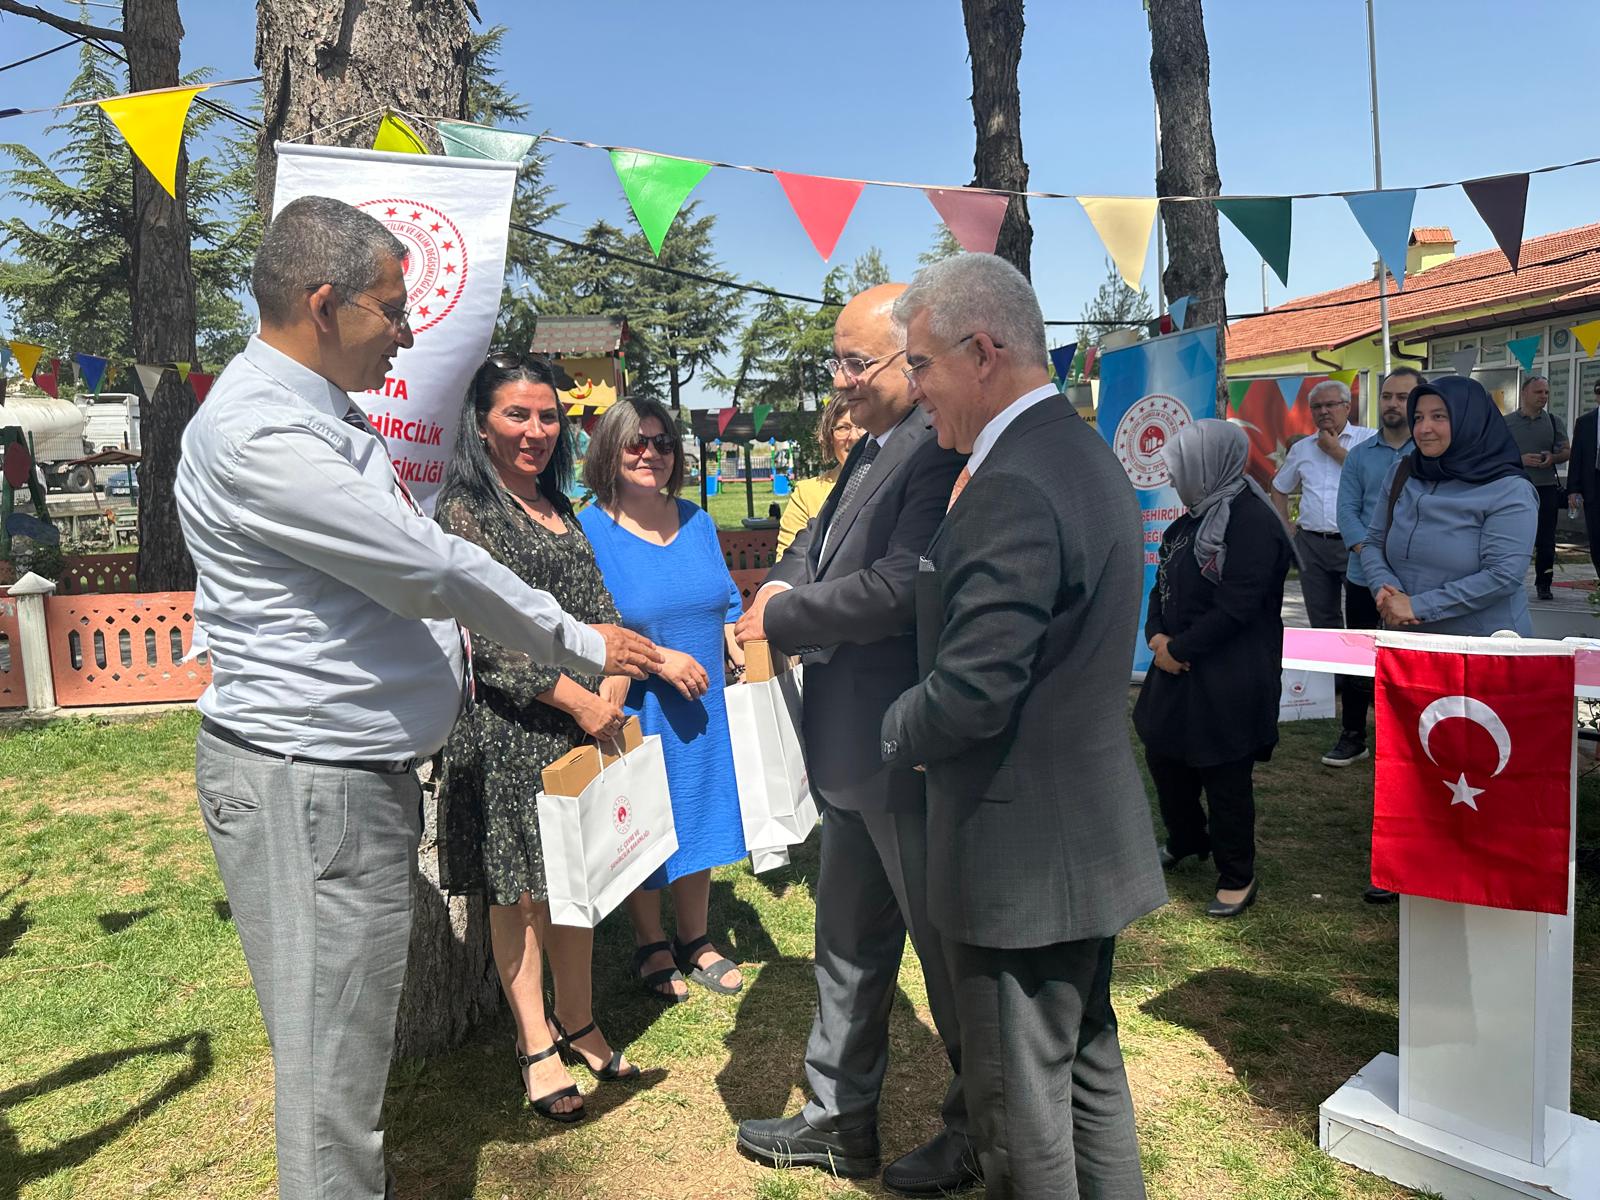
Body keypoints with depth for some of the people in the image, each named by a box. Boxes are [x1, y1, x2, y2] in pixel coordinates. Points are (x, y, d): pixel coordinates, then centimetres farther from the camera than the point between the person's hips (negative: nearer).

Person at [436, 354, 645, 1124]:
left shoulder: (561, 509, 14)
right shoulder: (465, 510, -7)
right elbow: (484, 634, -15)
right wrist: (571, 696, -18)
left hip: (585, 719, 7)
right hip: (509, 725, -6)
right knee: (519, 886, 5)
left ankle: (576, 1023, 28)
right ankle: (536, 1047, 19)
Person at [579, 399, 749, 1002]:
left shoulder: (696, 522, 6)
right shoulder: (589, 531, -11)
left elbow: (726, 602, 14)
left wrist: (738, 646, -5)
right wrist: (659, 660, -21)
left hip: (704, 704, 5)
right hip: (635, 709, -5)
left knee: (700, 814, 16)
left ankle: (694, 940, 36)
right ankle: (650, 946, 32)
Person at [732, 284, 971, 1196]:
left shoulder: (944, 451, -20)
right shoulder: (872, 450, 11)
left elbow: (898, 590, -27)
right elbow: (818, 543, 18)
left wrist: (782, 617, -14)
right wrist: (784, 589, -3)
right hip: (854, 748, 10)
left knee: (948, 944, 9)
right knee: (848, 940, 21)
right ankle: (842, 1121, 39)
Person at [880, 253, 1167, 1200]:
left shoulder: (1012, 489, -24)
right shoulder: (1088, 455, 9)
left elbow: (971, 695, -26)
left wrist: (895, 733, -7)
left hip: (1021, 852, -10)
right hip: (1094, 833, 10)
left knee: (1020, 1105, 8)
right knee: (1090, 1064, 24)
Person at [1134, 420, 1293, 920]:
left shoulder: (1251, 521, -18)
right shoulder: (1196, 516, 11)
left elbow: (1235, 607, -22)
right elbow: (1164, 583, 13)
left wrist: (1178, 648, -16)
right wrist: (1156, 636, -4)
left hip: (1229, 680, -9)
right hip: (1178, 670, 9)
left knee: (1225, 779, 2)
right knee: (1162, 755, 19)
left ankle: (1237, 878, 21)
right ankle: (1186, 840, 43)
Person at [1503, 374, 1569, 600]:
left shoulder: (1553, 421, 11)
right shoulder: (1507, 422, 4)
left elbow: (1566, 452, 13)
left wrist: (1553, 458, -9)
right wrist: (1520, 459, -14)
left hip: (1546, 488, 2)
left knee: (1546, 540, 3)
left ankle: (1543, 584, 11)